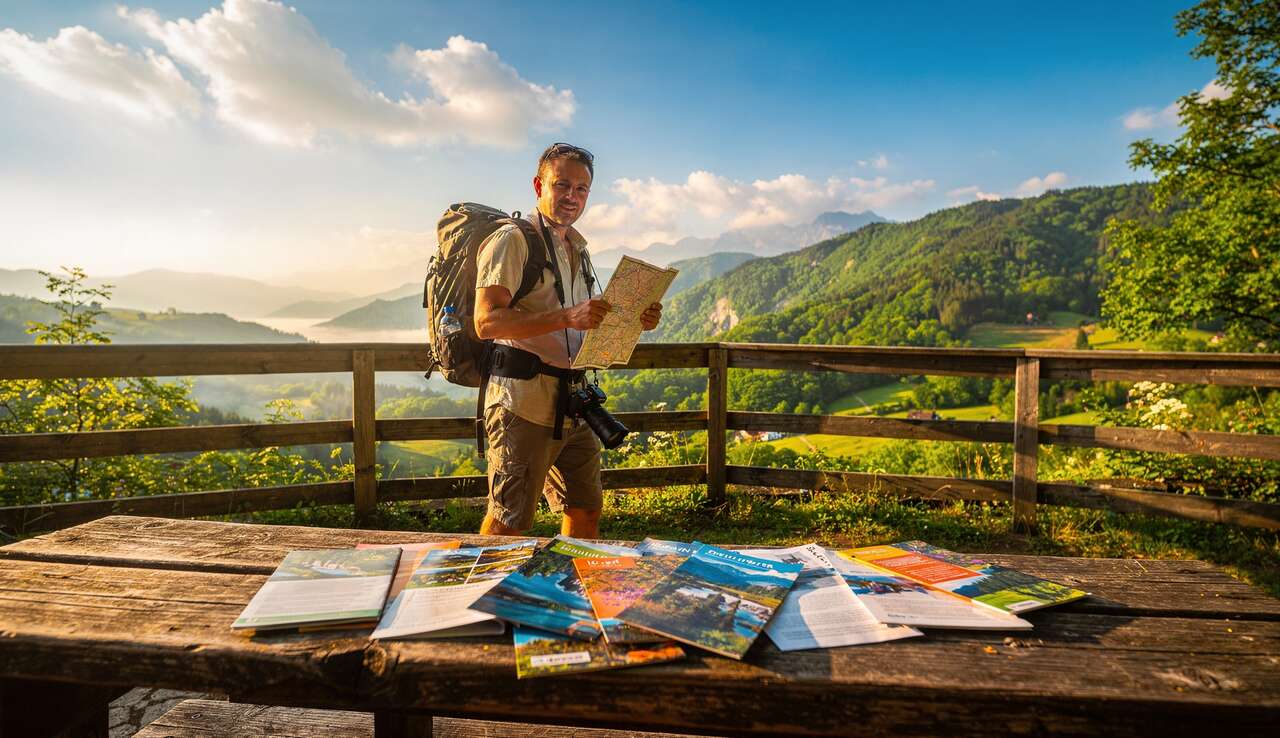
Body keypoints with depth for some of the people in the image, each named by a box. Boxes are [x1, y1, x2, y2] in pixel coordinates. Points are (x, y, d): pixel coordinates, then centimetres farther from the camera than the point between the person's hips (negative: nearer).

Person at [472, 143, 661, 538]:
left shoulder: (578, 250, 20)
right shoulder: (513, 239, -6)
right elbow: (487, 322, -19)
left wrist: (634, 321, 7)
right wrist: (567, 317, -28)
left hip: (571, 404, 8)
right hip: (524, 404, -8)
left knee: (586, 511, 15)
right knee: (508, 523, -2)